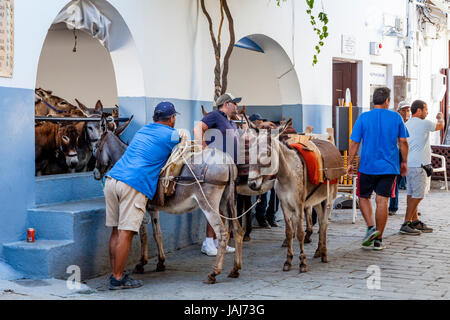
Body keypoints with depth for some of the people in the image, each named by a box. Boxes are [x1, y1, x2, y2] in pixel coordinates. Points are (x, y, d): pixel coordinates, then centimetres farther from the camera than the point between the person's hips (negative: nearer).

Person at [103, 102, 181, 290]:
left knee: (117, 231, 11)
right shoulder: (172, 135, 5)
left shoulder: (143, 130, 25)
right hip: (135, 184, -7)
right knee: (126, 232, -5)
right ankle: (118, 279, -3)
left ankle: (115, 274, 17)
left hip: (112, 180, 7)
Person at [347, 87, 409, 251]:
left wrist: (349, 163, 6)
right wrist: (404, 163, 15)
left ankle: (371, 227, -3)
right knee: (382, 201, 3)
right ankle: (378, 240, 5)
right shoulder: (396, 117, 1)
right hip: (389, 167, 1)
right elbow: (403, 142, 4)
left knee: (364, 197, 16)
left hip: (368, 166, -1)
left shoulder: (363, 118, -3)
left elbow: (354, 143, -2)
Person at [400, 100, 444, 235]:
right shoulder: (424, 123, -10)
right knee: (417, 195, -7)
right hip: (418, 165, -9)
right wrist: (440, 117, 30)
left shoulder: (407, 124, 13)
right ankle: (406, 224, -8)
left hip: (409, 164, 9)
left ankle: (415, 222, 19)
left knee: (411, 194, 12)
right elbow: (440, 126, 8)